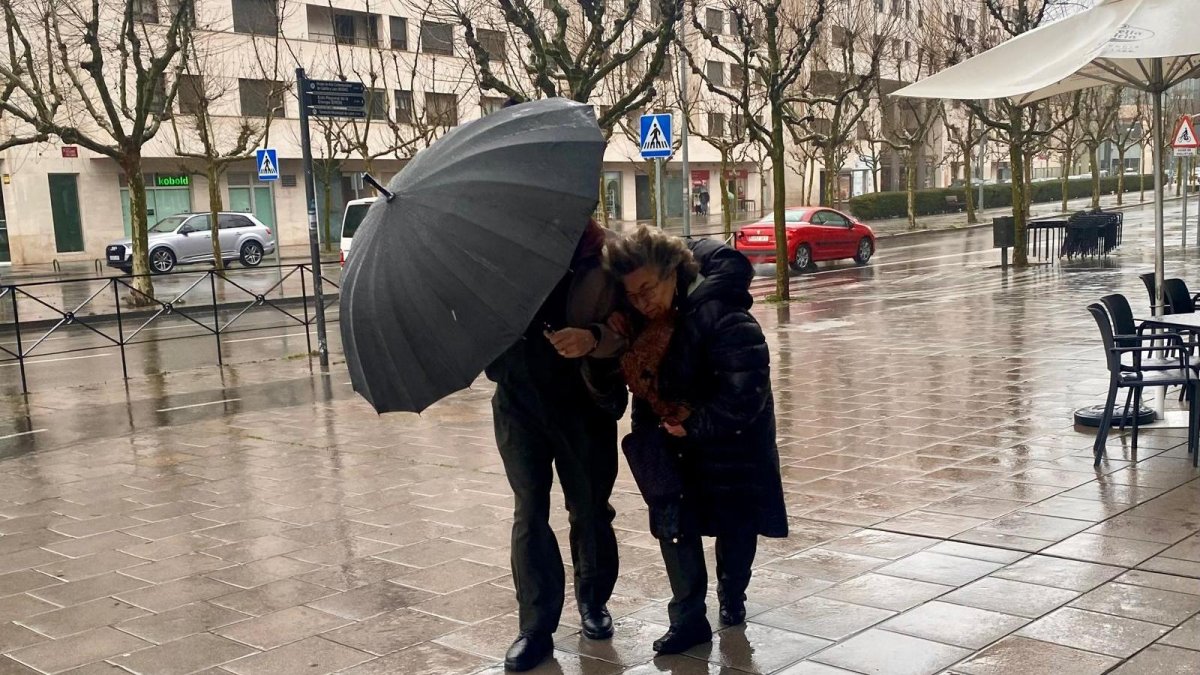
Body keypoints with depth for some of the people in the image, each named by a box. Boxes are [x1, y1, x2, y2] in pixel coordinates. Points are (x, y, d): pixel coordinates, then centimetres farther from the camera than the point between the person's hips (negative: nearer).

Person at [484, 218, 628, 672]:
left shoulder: (604, 256, -9)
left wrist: (595, 338, -33)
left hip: (584, 400, -2)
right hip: (519, 400, 2)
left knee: (589, 509, 11)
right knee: (529, 513, 1)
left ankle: (593, 600, 34)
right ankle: (536, 626, 9)